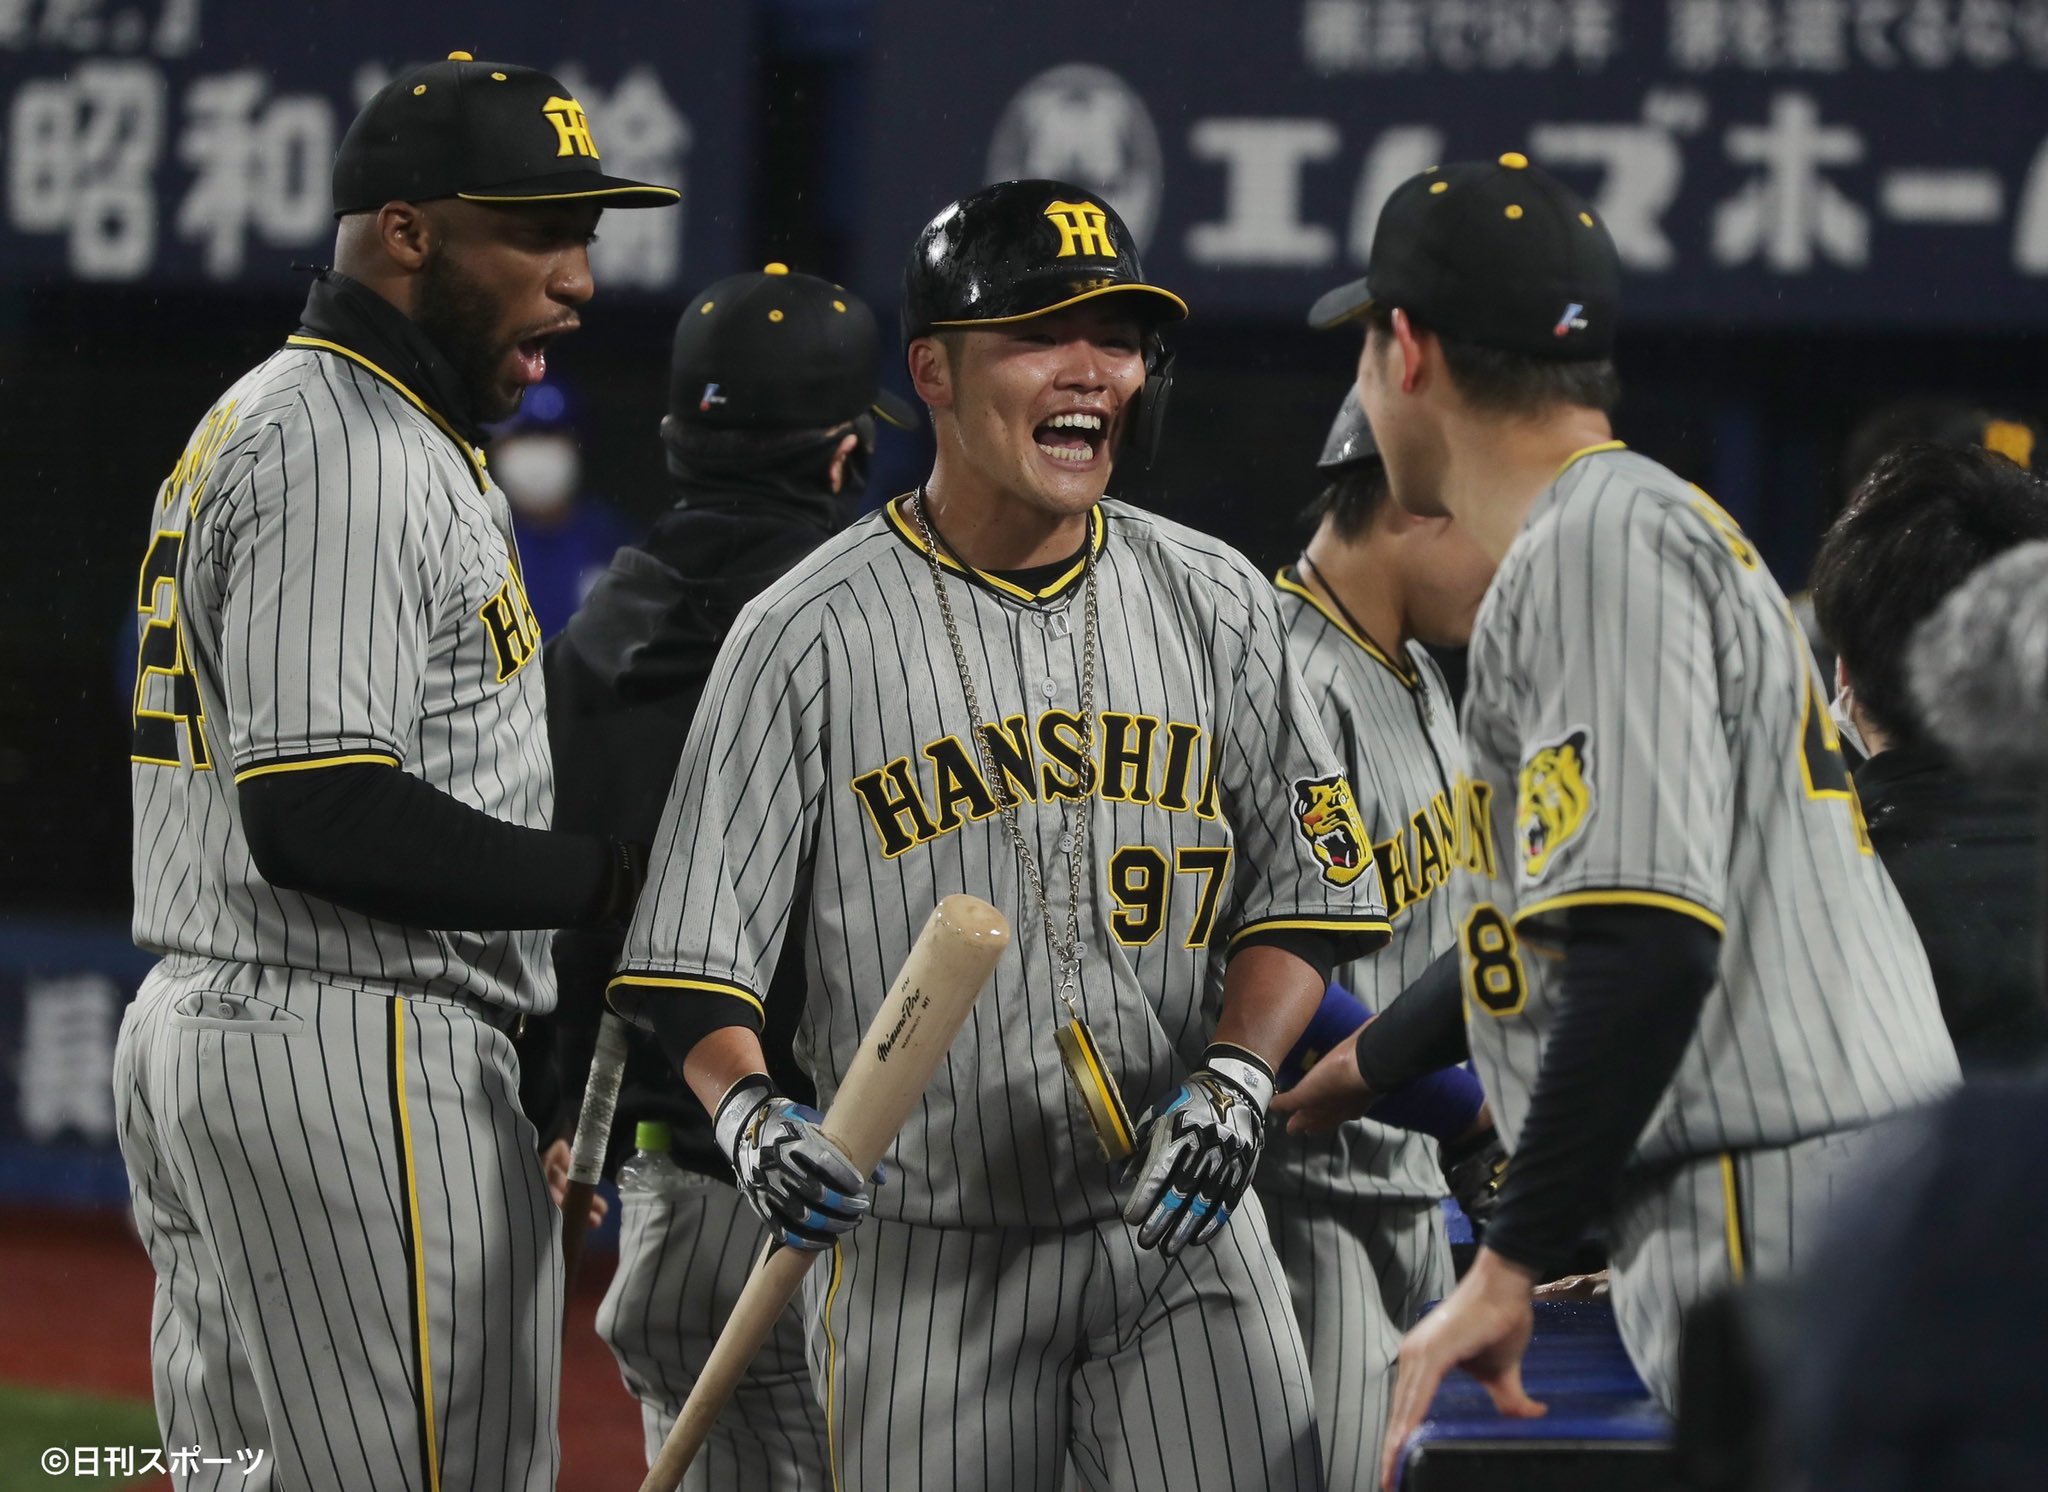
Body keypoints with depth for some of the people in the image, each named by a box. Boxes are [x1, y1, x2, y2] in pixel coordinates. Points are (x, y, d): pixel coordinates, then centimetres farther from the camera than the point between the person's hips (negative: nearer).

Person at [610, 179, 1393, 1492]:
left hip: (1182, 1229, 2)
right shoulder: (812, 635, -4)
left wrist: (1236, 1078, -10)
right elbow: (695, 954, -5)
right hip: (923, 1251, -2)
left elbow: (1300, 895, 8)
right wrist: (750, 1112, -24)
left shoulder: (1215, 606, 6)